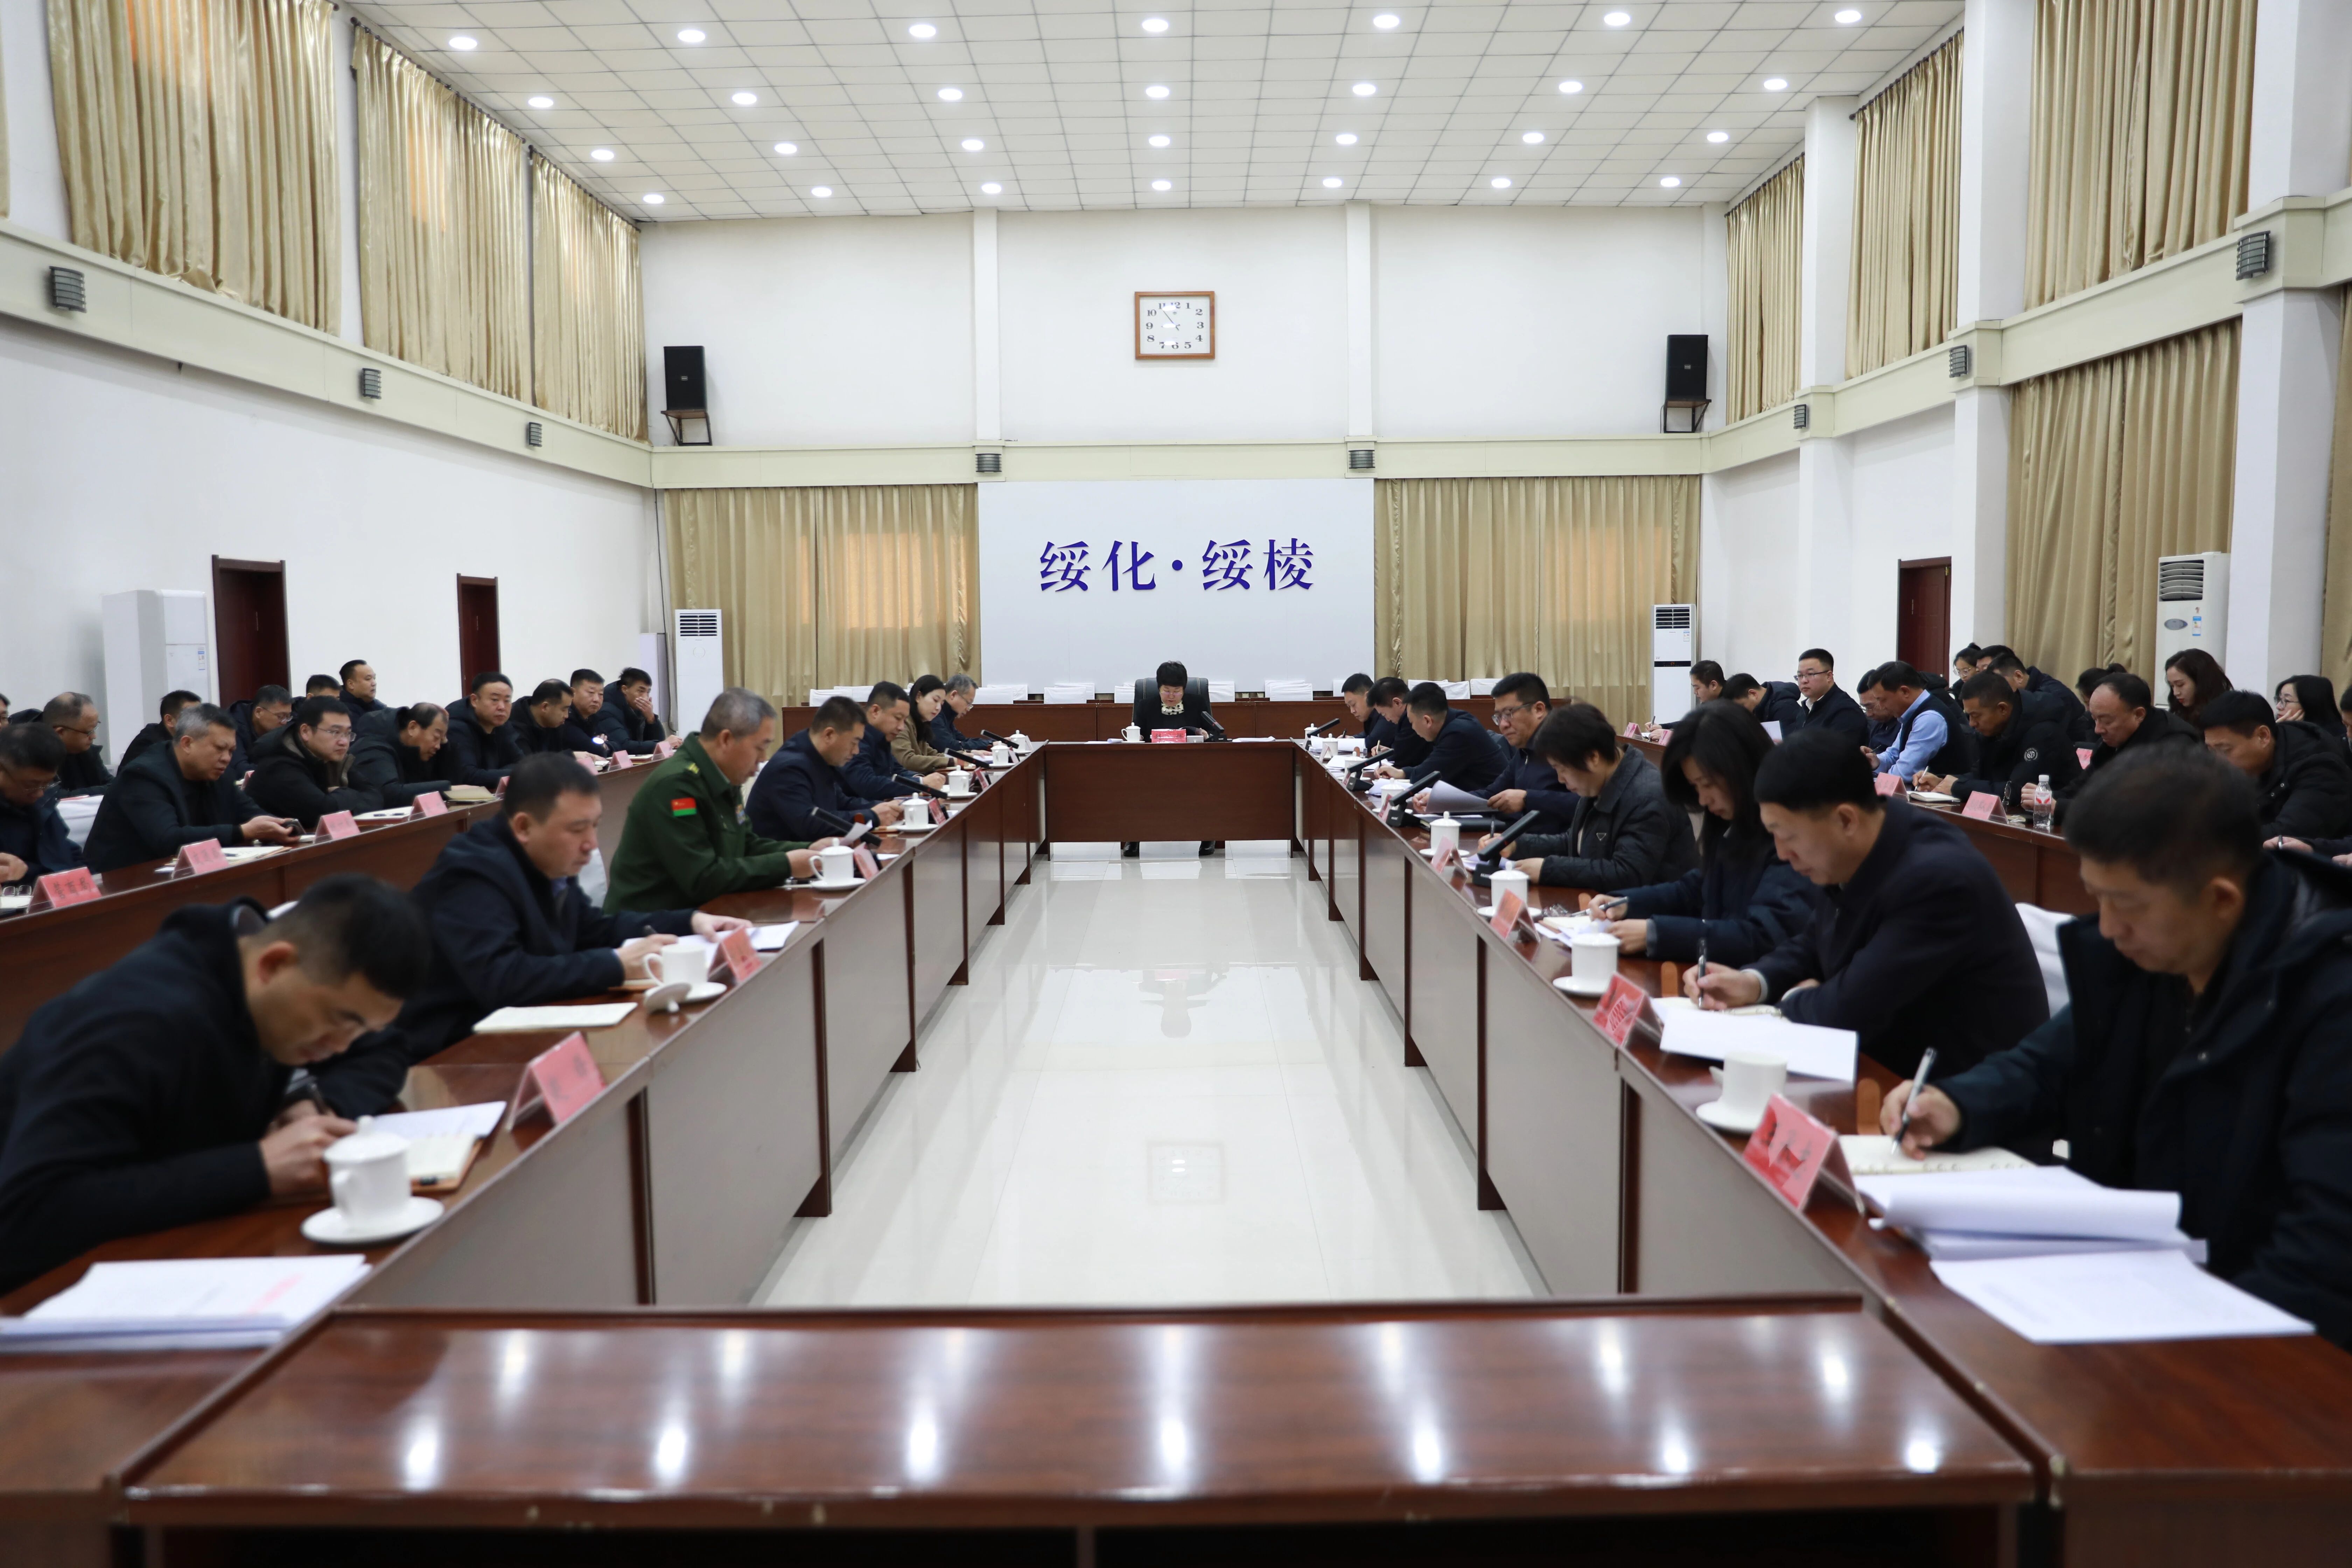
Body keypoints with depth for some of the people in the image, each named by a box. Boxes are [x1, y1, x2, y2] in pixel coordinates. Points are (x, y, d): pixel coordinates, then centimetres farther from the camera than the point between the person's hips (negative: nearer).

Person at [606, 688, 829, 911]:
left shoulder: (724, 779, 6)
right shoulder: (675, 785, -22)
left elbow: (746, 846, 17)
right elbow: (703, 880, -24)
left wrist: (807, 851, 3)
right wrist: (785, 866, -19)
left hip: (698, 912, 9)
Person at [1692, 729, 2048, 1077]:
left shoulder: (1938, 880, -28)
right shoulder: (1855, 855, -3)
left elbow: (1846, 1011, -28)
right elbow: (1817, 942, 13)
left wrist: (1794, 998, -8)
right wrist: (1754, 982, -4)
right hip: (1900, 1063, 7)